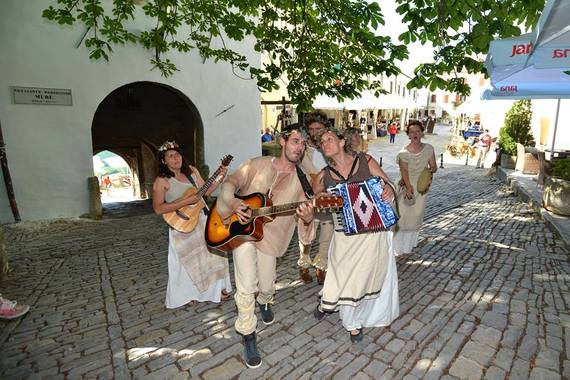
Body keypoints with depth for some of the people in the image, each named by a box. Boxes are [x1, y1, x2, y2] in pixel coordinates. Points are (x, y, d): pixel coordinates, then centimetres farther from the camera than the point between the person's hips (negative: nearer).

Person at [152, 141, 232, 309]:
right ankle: (186, 294, 34)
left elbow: (205, 190, 7)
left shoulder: (191, 171, 1)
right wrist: (186, 201, -25)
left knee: (214, 252, 9)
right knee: (186, 261, 9)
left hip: (200, 220, 5)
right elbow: (158, 208, -21)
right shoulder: (162, 181, -15)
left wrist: (219, 178, -8)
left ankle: (217, 288, 28)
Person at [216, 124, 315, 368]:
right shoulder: (258, 164, -4)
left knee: (266, 286, 14)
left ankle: (264, 303, 53)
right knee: (246, 286, -11)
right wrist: (232, 202, -22)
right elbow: (231, 182, -1)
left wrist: (307, 219, -35)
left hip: (270, 237, 2)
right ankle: (248, 336, 13)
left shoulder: (300, 181, -5)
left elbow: (303, 215, -9)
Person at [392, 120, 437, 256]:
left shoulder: (428, 149, -2)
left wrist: (431, 170, -19)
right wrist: (408, 187, -30)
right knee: (402, 214, -4)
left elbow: (434, 166, 5)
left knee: (417, 214, 11)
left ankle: (410, 242, 28)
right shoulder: (404, 152, -11)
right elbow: (404, 171, -18)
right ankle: (399, 245, 7)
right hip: (407, 186, -3)